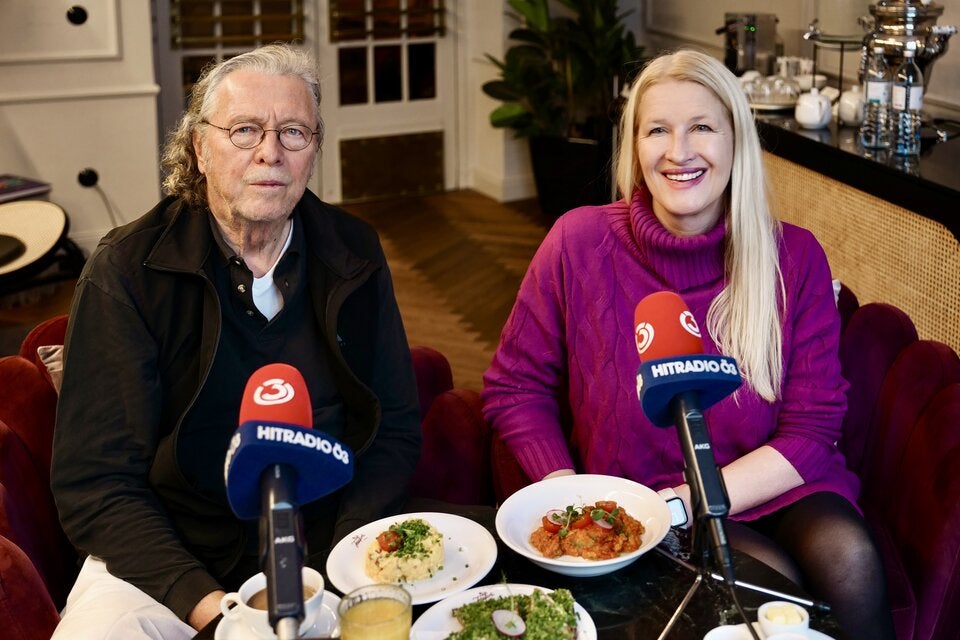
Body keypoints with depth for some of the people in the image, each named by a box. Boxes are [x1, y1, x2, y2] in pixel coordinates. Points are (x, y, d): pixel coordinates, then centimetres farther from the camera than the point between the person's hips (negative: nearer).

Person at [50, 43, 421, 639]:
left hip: (331, 550, 3)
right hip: (163, 561, -2)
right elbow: (95, 483, -10)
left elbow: (396, 430, 5)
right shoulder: (126, 271, -7)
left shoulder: (353, 253, 3)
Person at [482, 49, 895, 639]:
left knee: (847, 559, -28)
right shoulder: (579, 243, -6)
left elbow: (811, 428, -4)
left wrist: (695, 502, -16)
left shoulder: (794, 257, -4)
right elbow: (514, 387, 2)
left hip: (770, 487, 2)